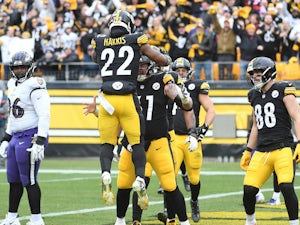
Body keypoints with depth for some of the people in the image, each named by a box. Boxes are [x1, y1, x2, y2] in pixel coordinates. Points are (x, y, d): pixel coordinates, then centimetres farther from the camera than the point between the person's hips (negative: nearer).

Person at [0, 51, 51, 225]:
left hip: (30, 137, -9)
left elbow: (44, 116, -20)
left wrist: (40, 142, -25)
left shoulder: (34, 87, -14)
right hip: (16, 137, 9)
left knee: (29, 180, -6)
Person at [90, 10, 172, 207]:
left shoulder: (99, 43, 10)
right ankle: (140, 178, -12)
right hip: (128, 99, -2)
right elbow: (164, 61, 11)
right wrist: (167, 59, 32)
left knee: (107, 143, 8)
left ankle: (106, 173, -16)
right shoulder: (136, 41, 4)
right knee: (137, 142, 5)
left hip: (107, 99, 2)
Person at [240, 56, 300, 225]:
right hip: (262, 152, 6)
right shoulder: (256, 96, 16)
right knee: (249, 189, -3)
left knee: (286, 187, -21)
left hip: (283, 149, -6)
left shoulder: (283, 91, -4)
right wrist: (248, 151, 26)